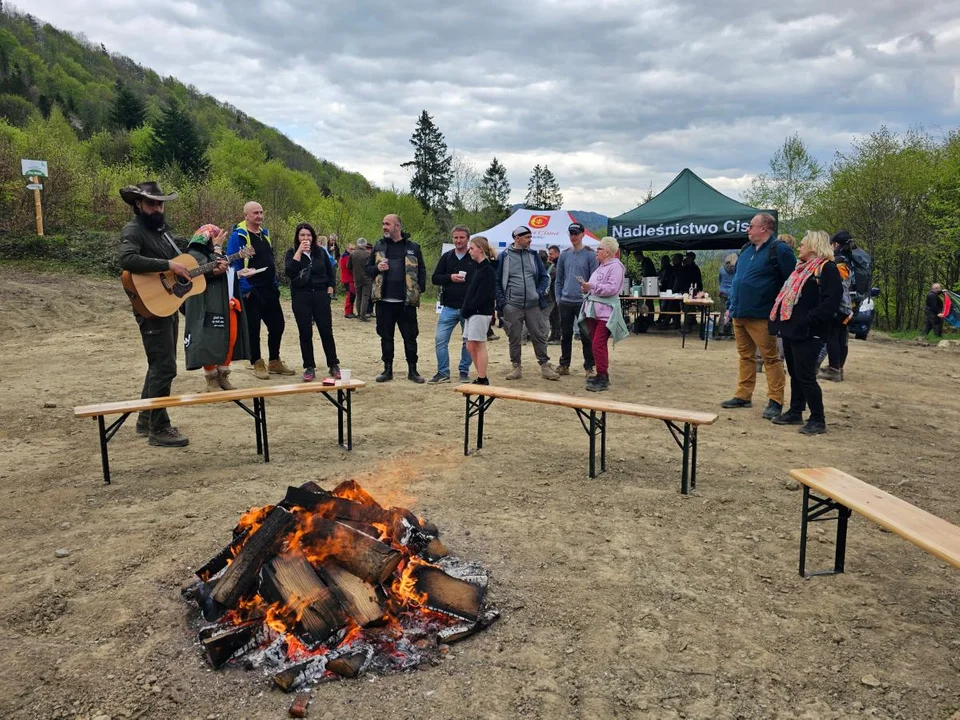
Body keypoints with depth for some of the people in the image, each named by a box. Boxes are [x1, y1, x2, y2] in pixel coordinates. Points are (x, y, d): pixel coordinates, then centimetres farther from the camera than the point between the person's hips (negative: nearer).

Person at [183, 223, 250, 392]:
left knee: (230, 339, 7)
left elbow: (228, 274, 23)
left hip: (228, 304, 8)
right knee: (211, 341, -7)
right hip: (210, 306, -8)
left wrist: (240, 273, 3)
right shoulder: (196, 254, -3)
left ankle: (223, 376, 16)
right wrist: (217, 248, -11)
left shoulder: (218, 253, 23)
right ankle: (211, 381, -1)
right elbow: (209, 270, -19)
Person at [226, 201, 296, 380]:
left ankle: (274, 361, 24)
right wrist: (245, 287, -21)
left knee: (277, 324, 12)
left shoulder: (265, 233, 14)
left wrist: (276, 282, 16)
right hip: (252, 291, -8)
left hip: (269, 289, 8)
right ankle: (257, 363, 14)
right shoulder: (238, 235, -11)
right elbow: (233, 263, -16)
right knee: (253, 328, 1)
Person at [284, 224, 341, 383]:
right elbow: (288, 271, -16)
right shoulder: (292, 253, 2)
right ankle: (309, 367, 8)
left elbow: (331, 272, 14)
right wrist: (299, 251, -18)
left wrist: (329, 290, 3)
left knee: (326, 331, 0)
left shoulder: (321, 251, 7)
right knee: (305, 333, 1)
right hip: (300, 297, -1)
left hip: (320, 295, 1)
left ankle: (333, 365, 9)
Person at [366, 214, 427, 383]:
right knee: (386, 336, 8)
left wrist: (420, 290, -5)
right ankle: (388, 370, 19)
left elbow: (421, 270, 5)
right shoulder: (379, 246, 9)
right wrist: (377, 268, -8)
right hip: (384, 301, 2)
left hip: (406, 302, -2)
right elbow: (368, 268, 14)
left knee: (410, 336, 4)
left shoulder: (412, 247, 3)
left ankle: (412, 370, 15)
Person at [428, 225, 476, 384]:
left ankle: (464, 372, 22)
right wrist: (450, 277, -10)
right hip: (449, 307, 3)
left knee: (468, 341, 7)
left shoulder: (475, 258, -2)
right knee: (440, 339, -1)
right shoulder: (446, 257, 9)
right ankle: (443, 373, 9)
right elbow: (435, 278, 6)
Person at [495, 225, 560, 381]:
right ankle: (516, 367, 16)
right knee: (514, 338, 5)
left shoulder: (534, 255, 11)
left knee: (539, 335, 2)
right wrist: (501, 300, -7)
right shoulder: (504, 256, 1)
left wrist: (541, 291, -3)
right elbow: (497, 280, 2)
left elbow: (544, 276, 14)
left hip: (534, 305, 2)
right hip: (512, 306, -2)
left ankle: (545, 366, 10)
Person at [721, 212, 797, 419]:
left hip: (760, 316, -8)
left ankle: (775, 402, 3)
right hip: (740, 315, 8)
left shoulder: (779, 250, -8)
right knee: (745, 356, 13)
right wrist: (732, 305, 18)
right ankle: (743, 396, 21)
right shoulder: (746, 249, 15)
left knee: (770, 358, -1)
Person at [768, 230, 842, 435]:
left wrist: (808, 321, -24)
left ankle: (818, 420, 3)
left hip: (807, 334, -9)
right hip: (790, 330, 9)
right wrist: (780, 321, 15)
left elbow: (831, 302, -20)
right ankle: (795, 412, 25)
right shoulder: (801, 268, 20)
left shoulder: (827, 269, -10)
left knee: (805, 376, -6)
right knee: (794, 374, 15)